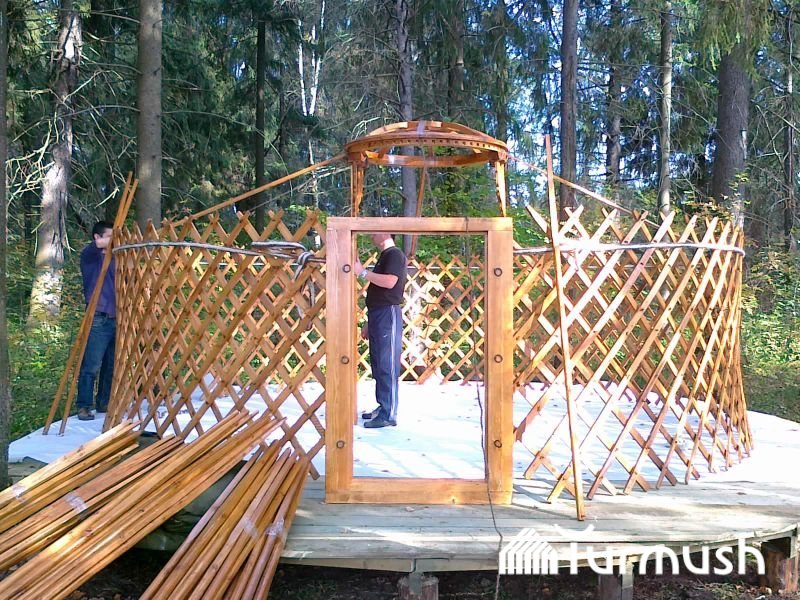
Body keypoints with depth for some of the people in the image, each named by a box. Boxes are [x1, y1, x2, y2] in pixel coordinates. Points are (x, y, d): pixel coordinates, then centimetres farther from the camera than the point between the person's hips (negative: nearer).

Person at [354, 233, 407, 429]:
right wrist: (369, 324, 22)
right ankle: (382, 407, 20)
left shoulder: (395, 254, -8)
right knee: (378, 365, 12)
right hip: (377, 315, 10)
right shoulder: (383, 256, 21)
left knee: (387, 366, -8)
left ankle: (388, 415, -6)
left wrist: (363, 272, -18)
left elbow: (389, 282, -25)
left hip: (388, 315, -10)